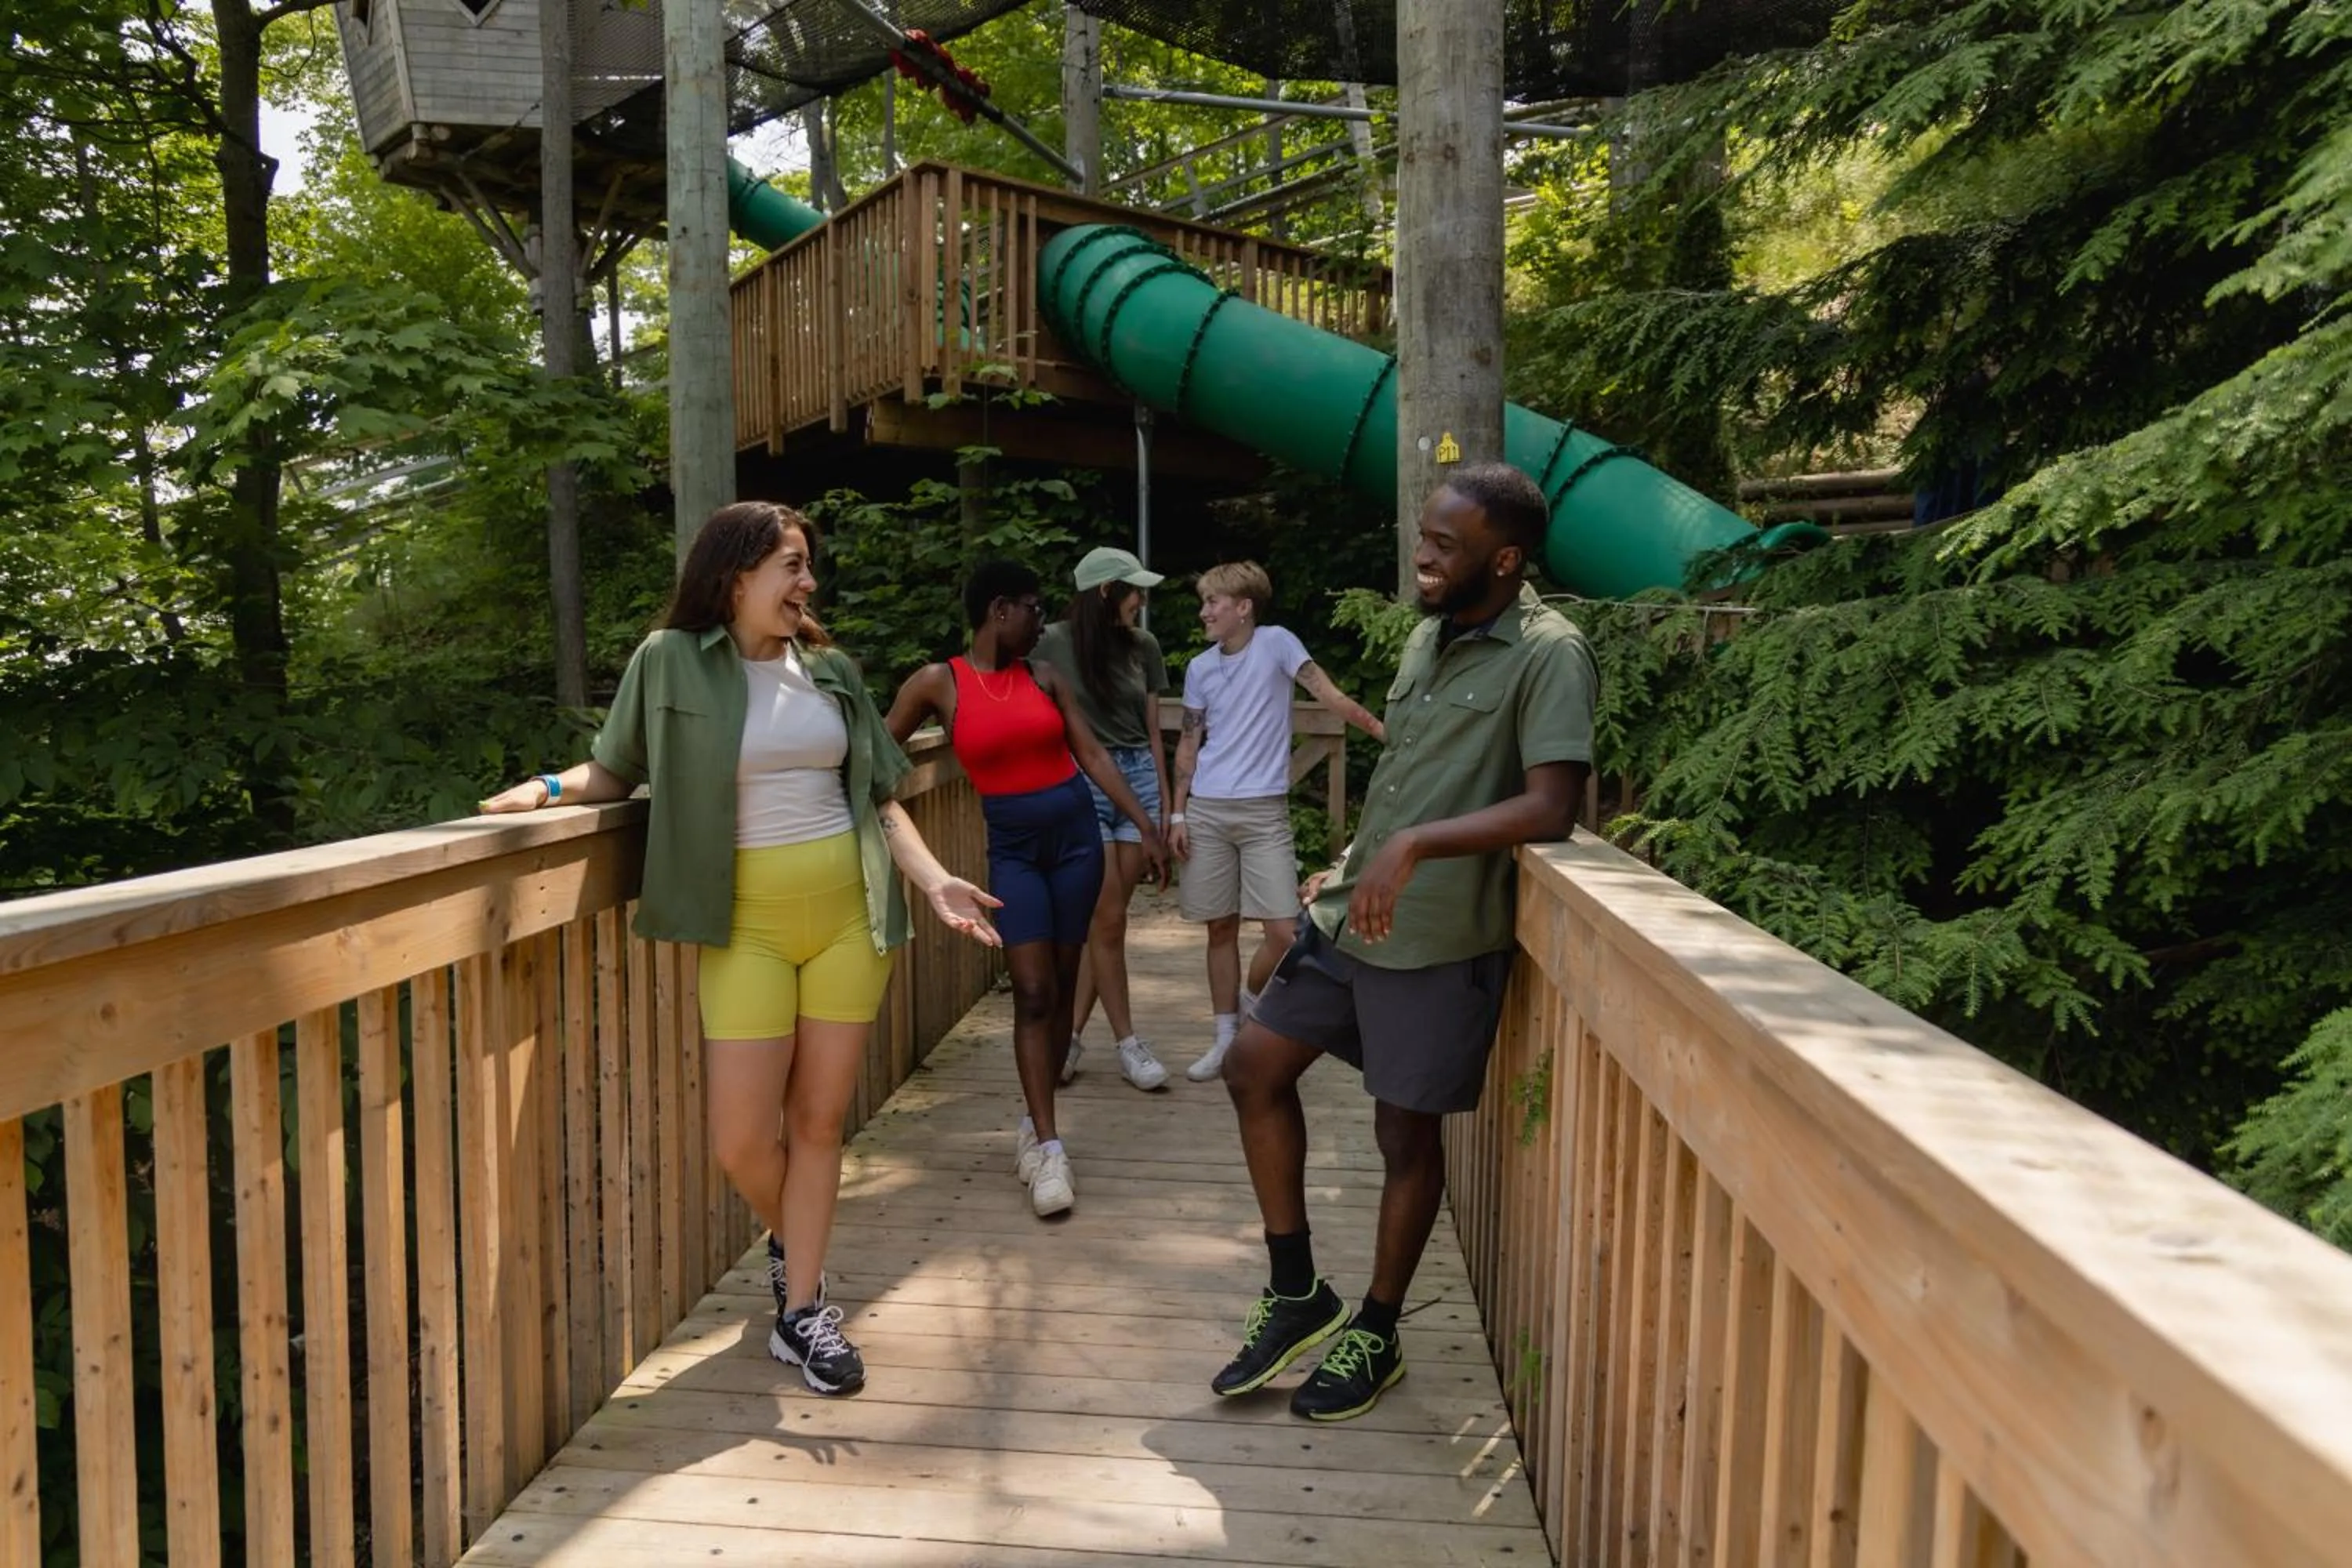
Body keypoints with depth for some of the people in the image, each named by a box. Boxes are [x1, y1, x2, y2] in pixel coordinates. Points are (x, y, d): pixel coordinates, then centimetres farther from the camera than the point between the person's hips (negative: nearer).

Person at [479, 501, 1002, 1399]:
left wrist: (935, 881, -2)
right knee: (741, 1141, -2)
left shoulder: (831, 669, 7)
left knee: (819, 1122, 7)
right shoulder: (671, 661, -2)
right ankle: (790, 1245, 31)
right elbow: (615, 771, 5)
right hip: (747, 926, -2)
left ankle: (801, 1311, 21)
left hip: (849, 916, 3)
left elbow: (879, 797, 9)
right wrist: (550, 789, -15)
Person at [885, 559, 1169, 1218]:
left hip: (1075, 835, 4)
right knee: (1031, 992, -9)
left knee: (1061, 986, 8)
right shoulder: (939, 683, -5)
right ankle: (1049, 1148, -5)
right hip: (1012, 848, -3)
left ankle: (1034, 1126, 22)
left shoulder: (1044, 678, 4)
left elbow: (1092, 753, 5)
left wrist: (1145, 824, 0)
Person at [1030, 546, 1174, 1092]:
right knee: (1107, 920, -3)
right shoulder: (1054, 642, -4)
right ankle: (1128, 1044, 7)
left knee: (1101, 920, 4)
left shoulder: (1144, 646, 7)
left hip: (1139, 779, 4)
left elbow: (1153, 731, 12)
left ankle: (1071, 1032, 14)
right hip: (1081, 783, -4)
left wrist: (1166, 803, 12)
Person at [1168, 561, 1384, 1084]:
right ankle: (1226, 1037, 18)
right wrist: (1177, 814, 5)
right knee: (1220, 927, 7)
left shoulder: (1276, 643, -4)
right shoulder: (1199, 668, 7)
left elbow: (1330, 696, -12)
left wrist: (1386, 732, -23)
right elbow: (1188, 744, 11)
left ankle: (1250, 1002, 20)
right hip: (1206, 811, 3)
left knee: (1285, 932, -8)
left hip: (1264, 811, -3)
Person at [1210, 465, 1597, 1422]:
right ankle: (1298, 1295, 23)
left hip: (1442, 937, -8)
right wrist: (1347, 868, 16)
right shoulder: (1426, 637, 11)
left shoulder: (1547, 655, -14)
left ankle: (1375, 1335, 27)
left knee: (1406, 1132, 5)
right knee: (1255, 1068, 8)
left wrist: (1414, 847, -31)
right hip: (1352, 913, 8)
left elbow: (1551, 808, -25)